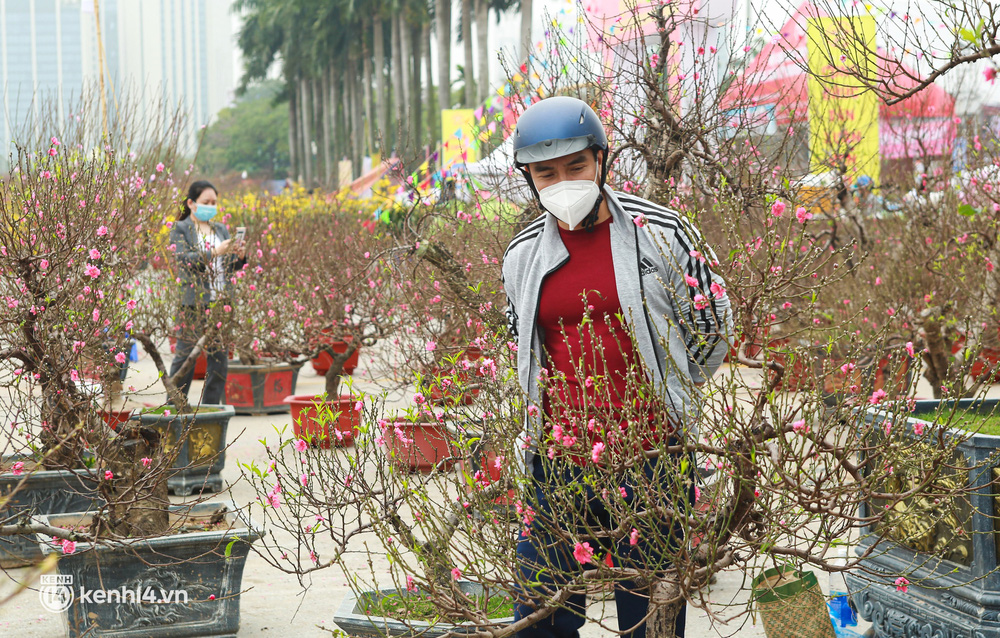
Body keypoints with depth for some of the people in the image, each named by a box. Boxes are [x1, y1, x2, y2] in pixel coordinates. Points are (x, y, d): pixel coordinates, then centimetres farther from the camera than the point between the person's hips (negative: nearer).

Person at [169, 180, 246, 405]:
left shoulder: (221, 229, 17)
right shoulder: (180, 229, 2)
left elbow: (231, 266, 16)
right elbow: (184, 259, -14)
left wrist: (240, 256, -6)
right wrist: (214, 252, -24)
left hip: (220, 302, 5)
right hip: (192, 302, -5)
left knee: (220, 356, 4)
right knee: (185, 355, -3)